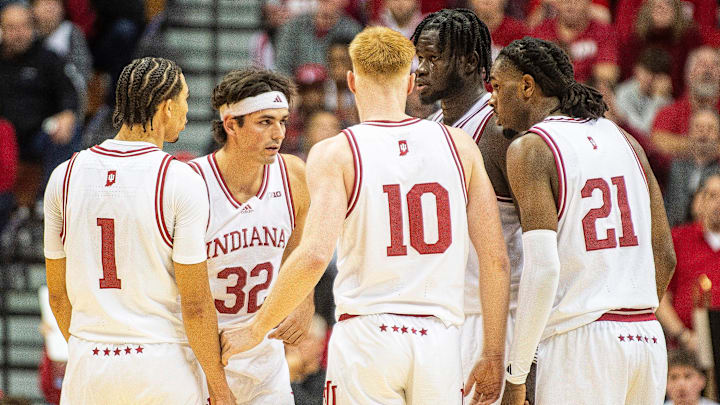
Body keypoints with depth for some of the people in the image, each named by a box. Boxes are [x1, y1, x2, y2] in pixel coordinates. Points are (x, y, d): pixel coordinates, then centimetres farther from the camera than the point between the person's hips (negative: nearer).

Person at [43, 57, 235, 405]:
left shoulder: (64, 177, 3)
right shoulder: (182, 181, -10)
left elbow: (58, 295, 10)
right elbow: (195, 304, -11)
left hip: (87, 363, 4)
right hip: (163, 369, -4)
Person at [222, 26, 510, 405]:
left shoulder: (335, 154, -3)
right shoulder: (460, 146, 6)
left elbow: (314, 256, -16)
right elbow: (496, 259, 3)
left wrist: (255, 329, -5)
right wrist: (493, 355, 10)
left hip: (365, 334, -2)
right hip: (439, 339, 2)